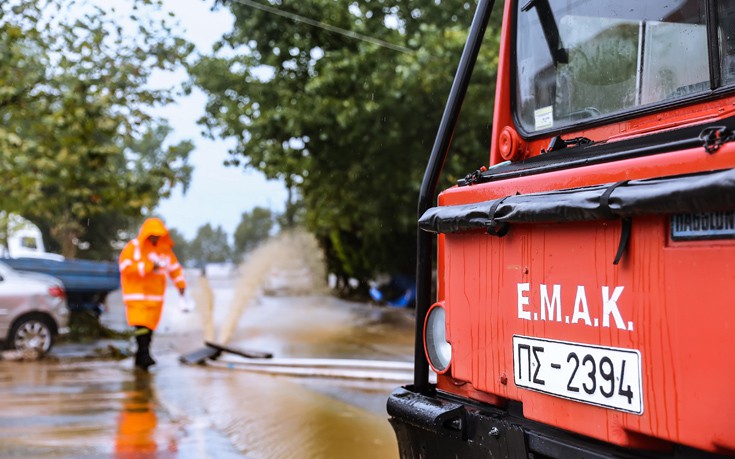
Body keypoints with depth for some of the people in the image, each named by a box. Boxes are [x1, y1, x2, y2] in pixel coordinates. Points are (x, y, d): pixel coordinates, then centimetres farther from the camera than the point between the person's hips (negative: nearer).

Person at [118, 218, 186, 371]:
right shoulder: (133, 247, -5)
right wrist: (147, 267, -22)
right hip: (137, 294, -5)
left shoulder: (165, 249, 10)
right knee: (141, 325, -17)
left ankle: (140, 358, 11)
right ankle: (145, 356, -23)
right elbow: (125, 266, -17)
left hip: (155, 295, 5)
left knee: (149, 327, 4)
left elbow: (174, 267, 16)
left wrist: (181, 283, 2)